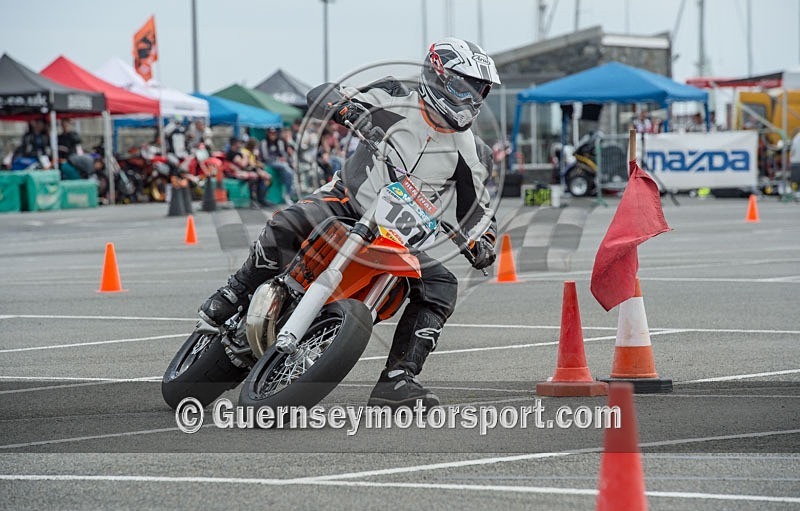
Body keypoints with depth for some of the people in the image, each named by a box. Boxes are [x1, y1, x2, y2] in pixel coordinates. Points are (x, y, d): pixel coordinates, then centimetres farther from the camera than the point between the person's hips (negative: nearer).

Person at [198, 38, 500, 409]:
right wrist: (349, 108, -36)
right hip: (347, 198, -3)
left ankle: (397, 379, -20)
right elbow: (320, 96, -12)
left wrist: (481, 245, -15)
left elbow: (476, 211, 8)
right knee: (286, 226, -33)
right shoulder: (396, 102, -10)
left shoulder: (470, 152, -1)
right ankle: (234, 294, -12)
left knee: (441, 286, -18)